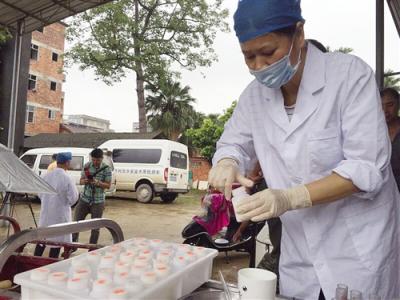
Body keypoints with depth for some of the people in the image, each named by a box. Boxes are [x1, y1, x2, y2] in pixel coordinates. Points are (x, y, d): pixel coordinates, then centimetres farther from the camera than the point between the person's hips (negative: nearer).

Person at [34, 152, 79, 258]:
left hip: (45, 213, 6)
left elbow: (40, 194, 7)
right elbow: (73, 198, -15)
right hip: (59, 214, -5)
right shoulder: (67, 179, -20)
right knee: (57, 240, 7)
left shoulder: (46, 176, -3)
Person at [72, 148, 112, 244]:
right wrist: (85, 181, -20)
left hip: (98, 201, -2)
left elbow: (108, 185, -8)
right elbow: (81, 181, 4)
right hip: (84, 199, 2)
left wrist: (98, 182, -26)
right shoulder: (87, 166, -1)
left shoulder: (106, 169, -8)